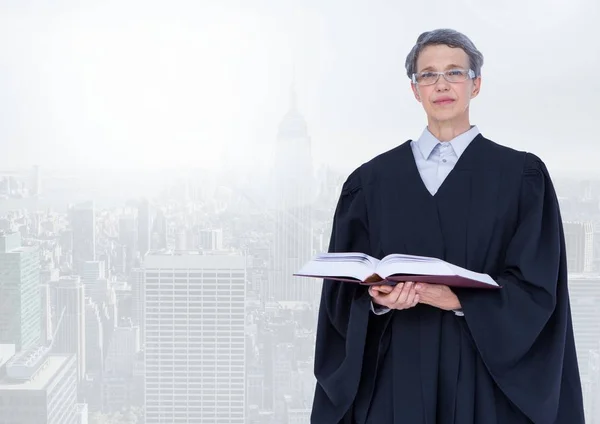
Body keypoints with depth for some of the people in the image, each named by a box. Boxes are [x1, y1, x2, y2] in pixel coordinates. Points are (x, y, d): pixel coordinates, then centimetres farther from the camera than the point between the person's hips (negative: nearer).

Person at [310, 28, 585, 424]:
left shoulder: (522, 174, 0)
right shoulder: (372, 180, 4)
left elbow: (535, 286, -7)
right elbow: (344, 288, 1)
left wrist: (459, 298, -21)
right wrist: (378, 298, -19)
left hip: (489, 378, -1)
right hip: (395, 376, 1)